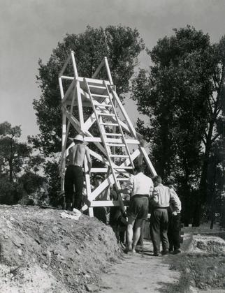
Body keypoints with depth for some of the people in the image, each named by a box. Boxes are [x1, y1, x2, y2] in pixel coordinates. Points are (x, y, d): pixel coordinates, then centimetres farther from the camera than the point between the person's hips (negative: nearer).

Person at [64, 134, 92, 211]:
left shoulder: (71, 148, 19)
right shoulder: (85, 147, 13)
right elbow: (89, 161, 10)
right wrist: (89, 170, 26)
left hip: (69, 168, 3)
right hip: (78, 170, -3)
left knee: (68, 190, 12)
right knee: (78, 191, 5)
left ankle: (68, 208, 9)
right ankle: (76, 209, 0)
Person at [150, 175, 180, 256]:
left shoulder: (156, 189, -7)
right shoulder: (167, 189, 10)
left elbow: (155, 200, -20)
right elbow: (174, 200, 6)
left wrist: (150, 199, -1)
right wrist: (176, 208, 15)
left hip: (157, 210, -5)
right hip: (165, 211, 5)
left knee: (155, 231, 3)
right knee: (164, 231, 17)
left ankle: (156, 250, 1)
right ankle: (166, 248, 10)